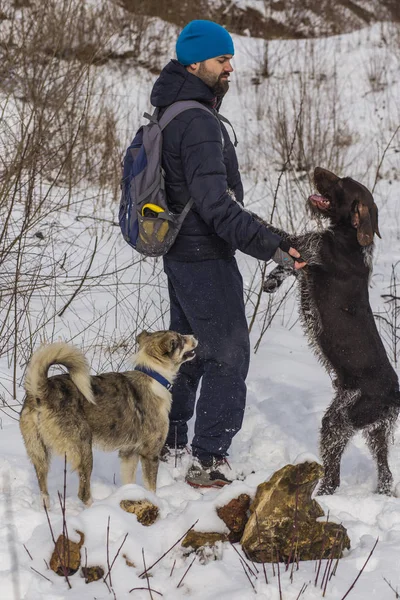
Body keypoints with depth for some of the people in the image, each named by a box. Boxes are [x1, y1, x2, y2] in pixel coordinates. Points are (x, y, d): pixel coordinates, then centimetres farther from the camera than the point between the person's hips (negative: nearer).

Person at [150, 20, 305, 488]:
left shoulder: (172, 112, 7)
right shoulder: (198, 123, -23)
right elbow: (215, 204, -30)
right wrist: (272, 247, -33)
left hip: (180, 255, 10)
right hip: (206, 260, -10)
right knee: (228, 356, -3)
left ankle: (168, 437, 36)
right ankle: (208, 462, 0)